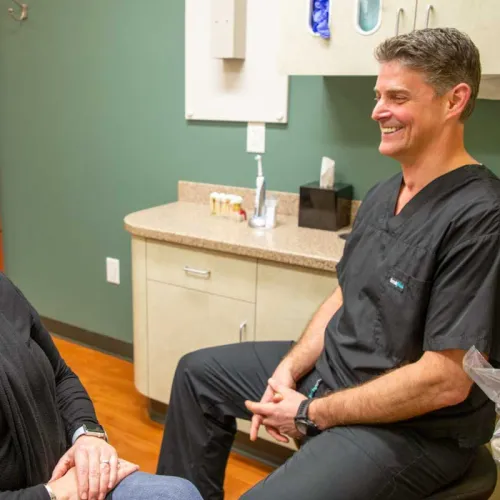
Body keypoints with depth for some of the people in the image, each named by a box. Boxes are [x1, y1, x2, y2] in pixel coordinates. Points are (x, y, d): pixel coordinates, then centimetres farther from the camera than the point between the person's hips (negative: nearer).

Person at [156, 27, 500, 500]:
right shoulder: (382, 194, 4)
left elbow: (445, 381, -26)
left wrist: (311, 413, -19)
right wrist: (287, 370, -5)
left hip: (414, 429, -8)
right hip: (331, 369, 9)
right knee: (199, 373, 15)